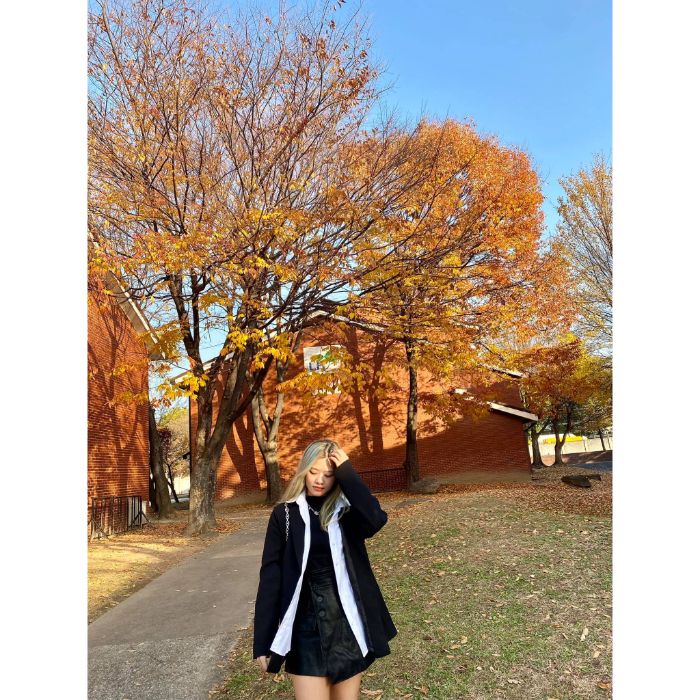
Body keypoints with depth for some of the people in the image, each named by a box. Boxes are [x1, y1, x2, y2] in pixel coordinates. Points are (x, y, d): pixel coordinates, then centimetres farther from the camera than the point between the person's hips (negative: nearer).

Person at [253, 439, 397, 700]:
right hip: (307, 625, -1)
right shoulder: (285, 513, -4)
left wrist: (347, 472, -20)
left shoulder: (348, 510, -2)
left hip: (347, 621, 1)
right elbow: (270, 576, -3)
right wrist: (262, 640, -4)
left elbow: (376, 521, -25)